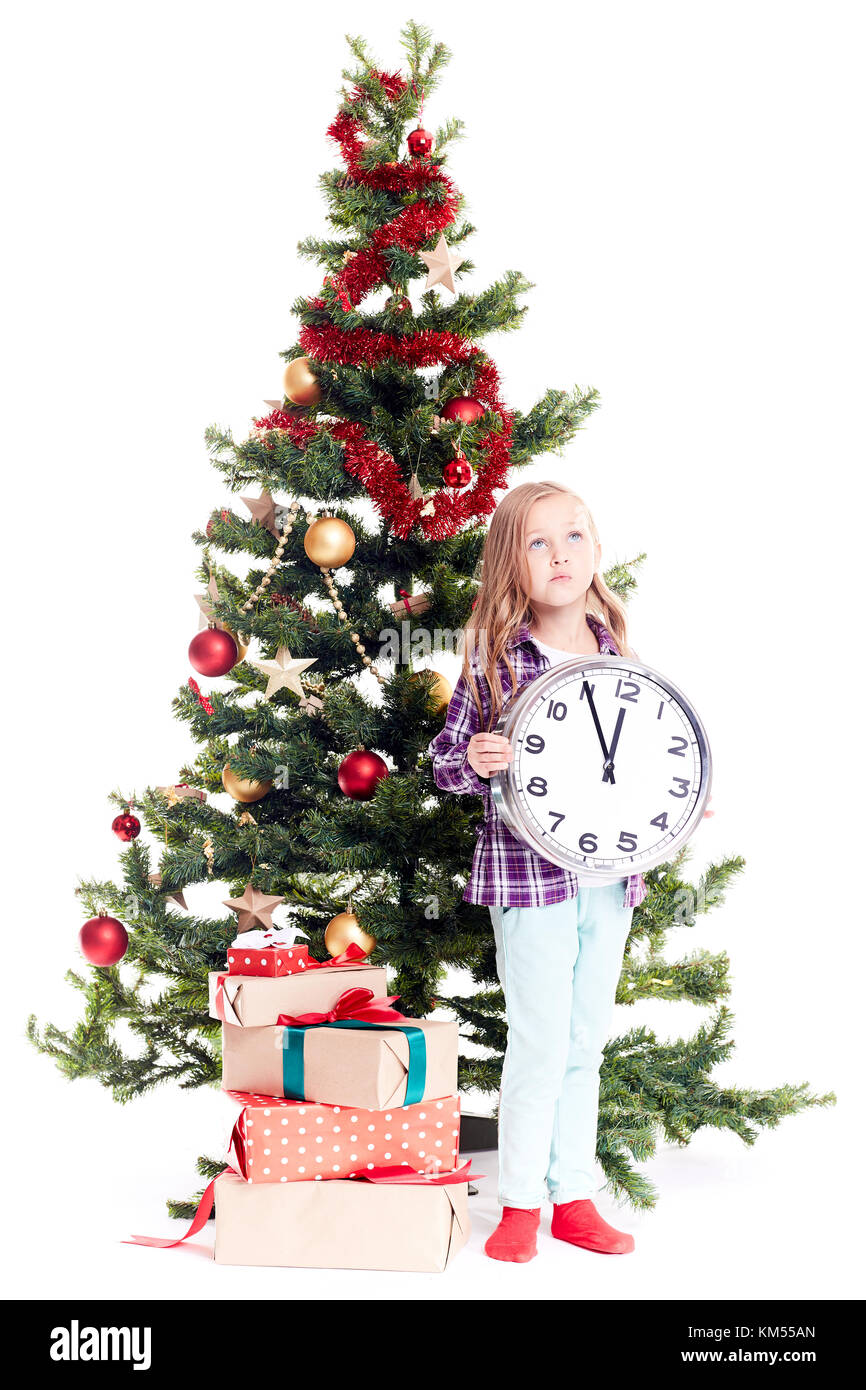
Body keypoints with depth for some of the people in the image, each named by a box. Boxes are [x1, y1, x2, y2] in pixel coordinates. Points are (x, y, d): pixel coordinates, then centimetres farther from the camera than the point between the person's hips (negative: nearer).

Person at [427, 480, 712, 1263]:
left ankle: (574, 1196, 25)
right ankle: (521, 1204, 13)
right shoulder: (495, 656, -7)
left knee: (585, 1043, 13)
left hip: (609, 871, 5)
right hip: (528, 869, -5)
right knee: (541, 1043, -2)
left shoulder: (616, 654, 7)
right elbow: (445, 758, -3)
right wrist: (473, 760, -24)